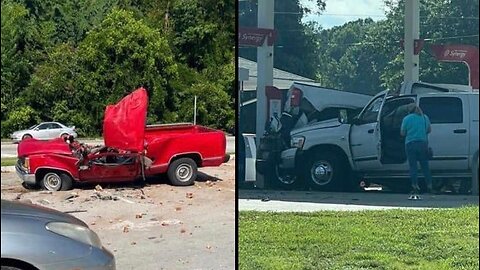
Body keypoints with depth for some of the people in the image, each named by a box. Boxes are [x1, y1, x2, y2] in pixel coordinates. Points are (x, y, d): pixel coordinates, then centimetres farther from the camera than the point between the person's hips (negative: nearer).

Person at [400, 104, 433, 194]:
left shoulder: (406, 119, -4)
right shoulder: (425, 117, 7)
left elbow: (402, 133, -1)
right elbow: (429, 130, 16)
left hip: (410, 144, -3)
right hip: (423, 144, 3)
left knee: (413, 166, 2)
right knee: (425, 166, 10)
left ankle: (415, 186, -1)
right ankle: (429, 186, 10)